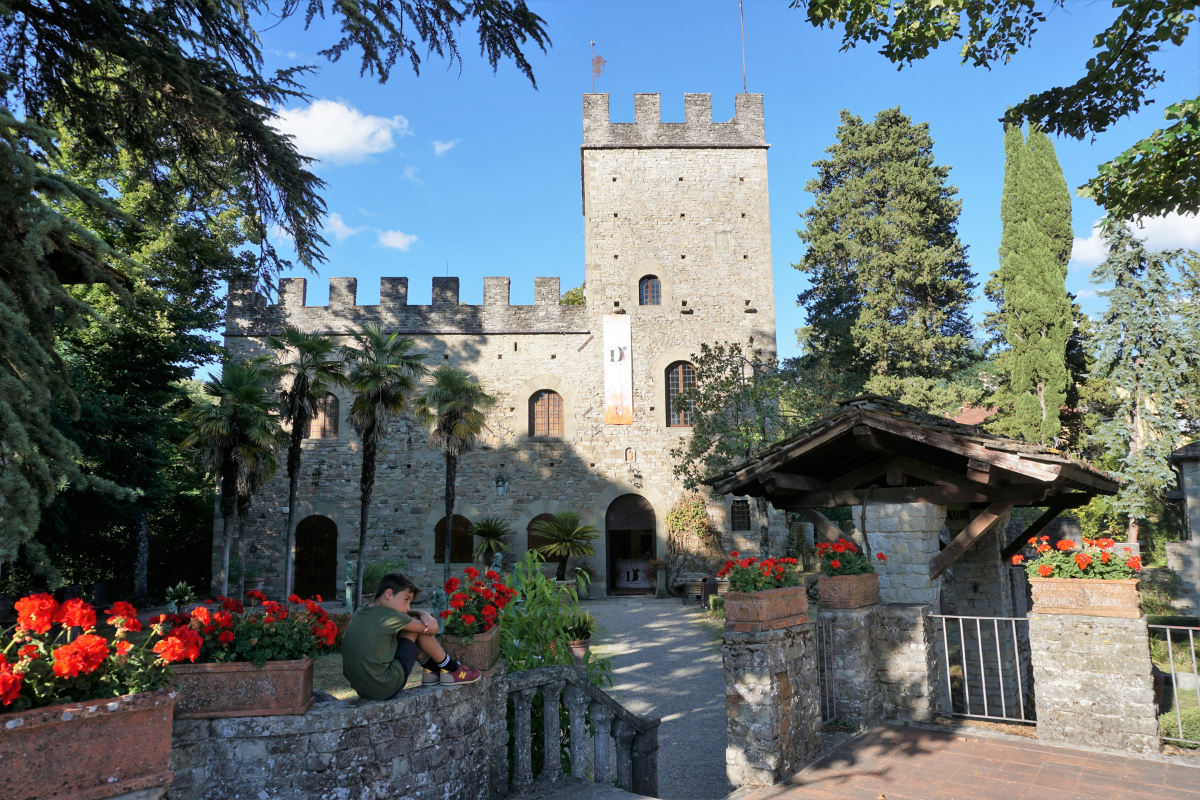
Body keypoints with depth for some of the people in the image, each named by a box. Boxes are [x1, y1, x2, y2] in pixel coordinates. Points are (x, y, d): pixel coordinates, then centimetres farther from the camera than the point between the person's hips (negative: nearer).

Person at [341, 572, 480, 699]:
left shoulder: (359, 613, 10)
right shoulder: (387, 616, -14)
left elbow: (400, 613, 21)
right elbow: (432, 629, -5)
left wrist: (423, 614, 2)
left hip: (361, 689, 9)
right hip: (385, 690, -9)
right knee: (415, 629, 1)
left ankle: (432, 669, 30)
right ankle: (452, 670, 14)